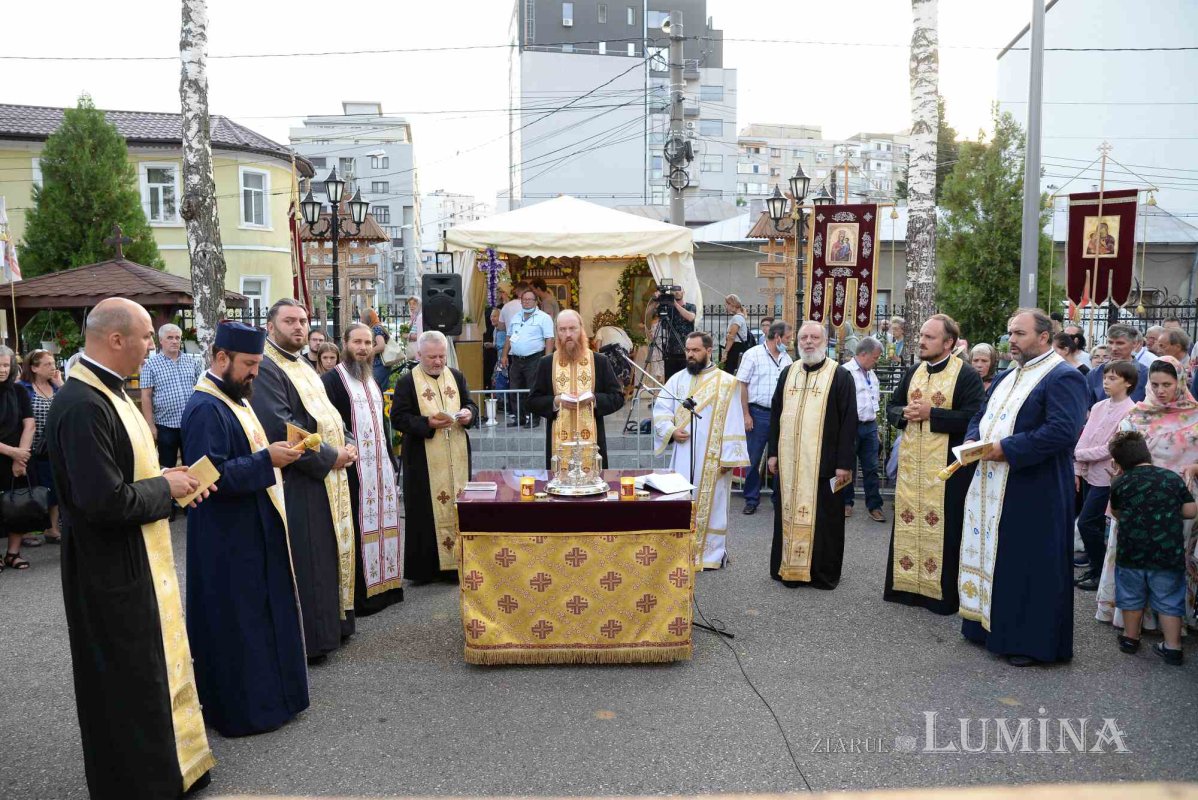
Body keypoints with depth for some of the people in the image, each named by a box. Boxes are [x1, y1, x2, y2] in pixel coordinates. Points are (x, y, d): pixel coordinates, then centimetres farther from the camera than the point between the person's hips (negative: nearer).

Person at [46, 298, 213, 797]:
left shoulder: (107, 391, 6)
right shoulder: (82, 406, -25)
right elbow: (105, 501, -30)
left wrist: (170, 480, 2)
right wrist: (165, 487, -15)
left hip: (141, 561, 10)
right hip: (115, 574, -10)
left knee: (159, 669, 22)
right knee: (130, 686, 6)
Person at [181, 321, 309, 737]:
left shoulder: (234, 397, 12)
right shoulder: (205, 408, -20)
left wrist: (275, 450, 9)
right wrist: (266, 460, -26)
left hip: (252, 530, 10)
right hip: (228, 538, -10)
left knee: (261, 615, 18)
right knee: (236, 621, 2)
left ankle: (265, 693, 31)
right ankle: (242, 708, 14)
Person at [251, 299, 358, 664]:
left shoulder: (303, 367, 16)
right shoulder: (266, 369, -14)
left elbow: (326, 413, 21)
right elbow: (282, 428, -23)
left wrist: (347, 445, 2)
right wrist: (330, 456, -17)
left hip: (327, 477, 10)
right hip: (299, 483, -10)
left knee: (331, 550, 16)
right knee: (306, 561, -3)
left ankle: (330, 624, 29)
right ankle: (305, 641, 8)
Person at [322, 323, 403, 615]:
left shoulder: (372, 381, 19)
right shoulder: (331, 380, -7)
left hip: (380, 466, 8)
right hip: (354, 468, -8)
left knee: (382, 523, 11)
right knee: (359, 528, -5)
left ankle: (383, 584, 20)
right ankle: (361, 594, 1)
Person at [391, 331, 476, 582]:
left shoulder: (456, 376, 10)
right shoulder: (407, 382, -4)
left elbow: (471, 404, 14)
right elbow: (398, 418, -8)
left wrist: (468, 413, -9)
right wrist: (427, 423, -21)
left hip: (457, 457, 4)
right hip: (424, 460, -4)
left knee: (458, 505, 7)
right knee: (426, 510, 0)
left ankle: (457, 562, 16)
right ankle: (424, 568, 8)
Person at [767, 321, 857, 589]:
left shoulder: (840, 376, -4)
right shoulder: (788, 373, 10)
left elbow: (848, 421, -8)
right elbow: (775, 414, 14)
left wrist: (844, 462, -12)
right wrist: (773, 452, 9)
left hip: (823, 462, -4)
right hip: (789, 461, 4)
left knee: (823, 516, 3)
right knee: (789, 513, 10)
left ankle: (824, 573, 16)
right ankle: (789, 567, 22)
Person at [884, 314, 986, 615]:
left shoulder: (967, 376, -9)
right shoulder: (912, 373, 11)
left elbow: (973, 418, -18)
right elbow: (892, 406, 15)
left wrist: (931, 413, -20)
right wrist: (905, 413, -8)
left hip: (946, 466, -6)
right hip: (911, 463, 6)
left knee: (943, 526, 1)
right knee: (908, 521, 11)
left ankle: (943, 592, 12)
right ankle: (906, 583, 23)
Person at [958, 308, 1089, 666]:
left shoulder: (1063, 378, -12)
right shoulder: (1005, 377, 16)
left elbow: (1063, 430, -23)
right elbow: (981, 417, 21)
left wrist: (1007, 448, -20)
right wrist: (972, 441, -1)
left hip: (1033, 493, -8)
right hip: (992, 488, 9)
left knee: (1029, 565, 0)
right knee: (990, 556, 15)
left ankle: (1031, 641, 12)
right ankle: (990, 622, 28)